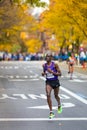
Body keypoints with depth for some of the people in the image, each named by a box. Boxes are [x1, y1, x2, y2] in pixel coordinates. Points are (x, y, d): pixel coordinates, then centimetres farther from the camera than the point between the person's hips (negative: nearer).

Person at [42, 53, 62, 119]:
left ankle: (59, 105, 49)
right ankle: (51, 112, -13)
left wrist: (52, 72, -21)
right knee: (48, 95, -17)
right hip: (48, 82, 2)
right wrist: (43, 73, -7)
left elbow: (60, 73, -10)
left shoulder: (55, 64, -11)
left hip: (55, 81, -2)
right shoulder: (44, 65, 0)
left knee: (56, 95, 14)